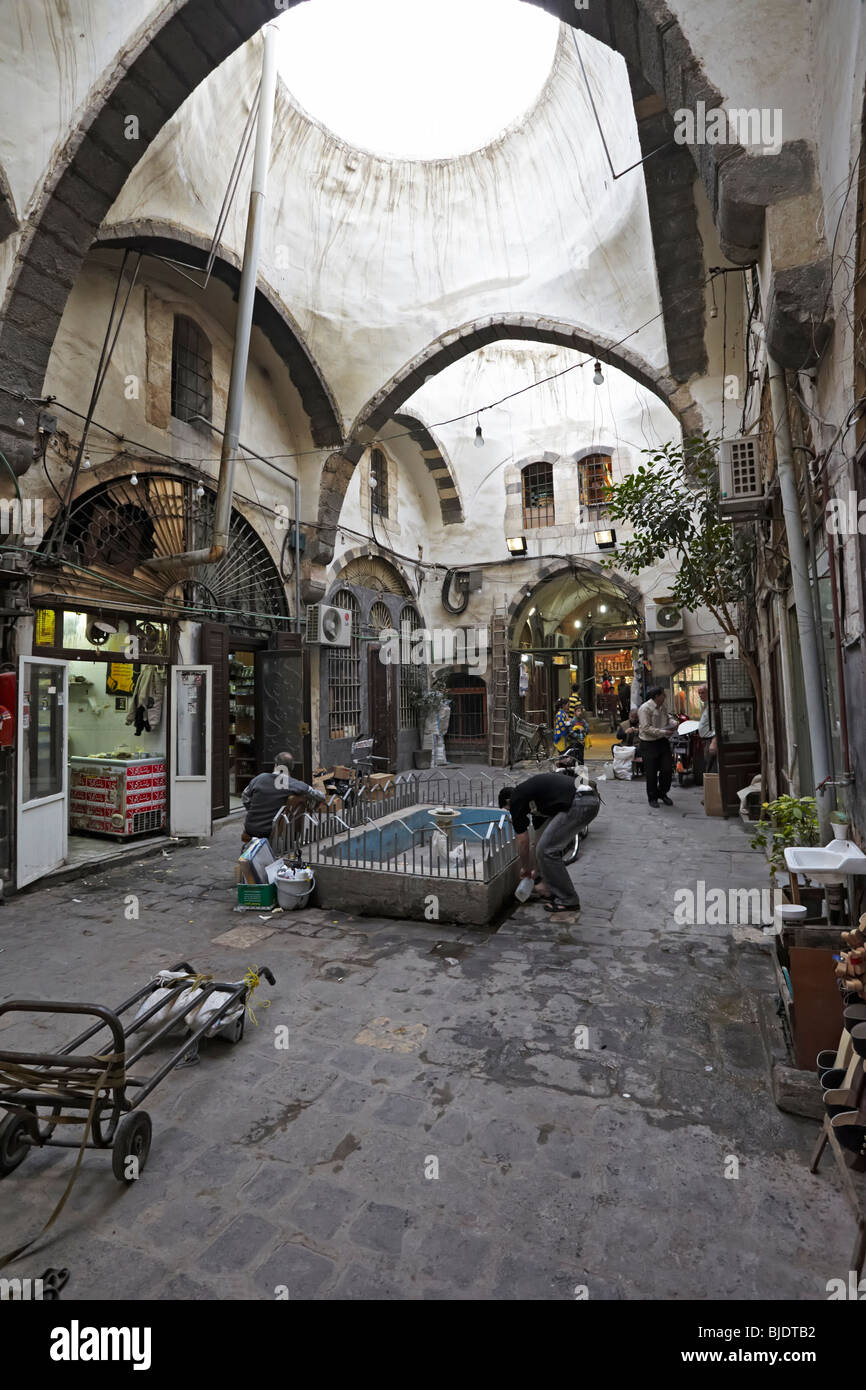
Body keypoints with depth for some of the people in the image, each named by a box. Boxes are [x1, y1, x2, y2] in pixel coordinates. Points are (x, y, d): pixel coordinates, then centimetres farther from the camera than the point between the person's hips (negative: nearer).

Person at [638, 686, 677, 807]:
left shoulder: (662, 706, 8)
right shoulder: (645, 708, -18)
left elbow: (667, 717, 26)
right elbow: (646, 728, -23)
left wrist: (673, 722, 4)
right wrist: (663, 732, -26)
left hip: (663, 742, 7)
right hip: (649, 744, -7)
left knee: (668, 769, 8)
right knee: (651, 773, 3)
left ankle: (662, 793, 29)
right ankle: (652, 798, 20)